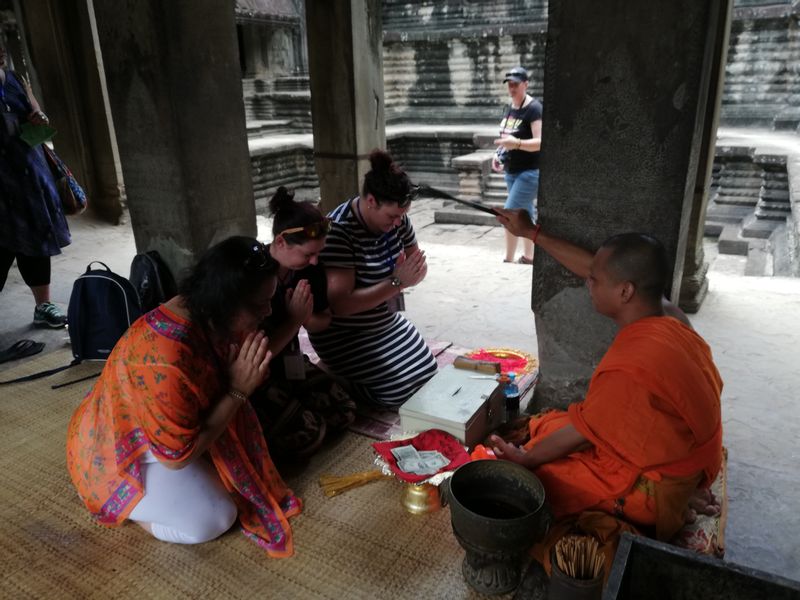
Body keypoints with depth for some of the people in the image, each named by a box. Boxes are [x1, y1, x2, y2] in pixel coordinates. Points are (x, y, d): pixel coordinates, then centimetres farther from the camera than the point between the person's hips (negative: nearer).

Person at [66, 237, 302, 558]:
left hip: (169, 429, 8)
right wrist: (238, 390, -29)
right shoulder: (166, 363, -40)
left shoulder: (206, 315, -17)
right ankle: (112, 501, 4)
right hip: (119, 453, -8)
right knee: (213, 519, -15)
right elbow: (176, 455, -30)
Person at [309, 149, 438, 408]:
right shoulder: (338, 231, -29)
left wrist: (414, 272, -20)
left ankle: (343, 370, 23)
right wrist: (396, 283, -34)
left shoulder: (396, 218, -8)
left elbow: (417, 264, 5)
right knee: (401, 390, -14)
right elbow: (339, 304, -33)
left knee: (427, 373, 10)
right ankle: (334, 378, 9)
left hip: (384, 323, 8)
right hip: (343, 336, -8)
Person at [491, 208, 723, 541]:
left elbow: (581, 433, -21)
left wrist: (526, 458, -4)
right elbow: (599, 269, -1)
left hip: (651, 489, -8)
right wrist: (530, 232, 4)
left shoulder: (631, 369, -36)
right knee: (546, 426, 17)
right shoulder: (668, 316, -11)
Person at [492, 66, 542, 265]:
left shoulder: (534, 108, -15)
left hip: (529, 172, -9)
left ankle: (508, 261, -1)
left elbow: (540, 142, -24)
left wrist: (517, 143, -39)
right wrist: (498, 154, 6)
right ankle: (528, 257, 23)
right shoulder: (511, 107, 11)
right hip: (511, 172, 9)